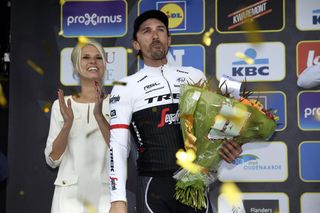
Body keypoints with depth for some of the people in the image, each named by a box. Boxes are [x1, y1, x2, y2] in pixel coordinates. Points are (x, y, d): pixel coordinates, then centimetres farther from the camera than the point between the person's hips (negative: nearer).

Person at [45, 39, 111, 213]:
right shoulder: (61, 105, 4)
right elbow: (52, 159, -1)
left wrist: (99, 116, -22)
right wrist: (67, 123, -15)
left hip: (105, 193, -1)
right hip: (69, 194, 1)